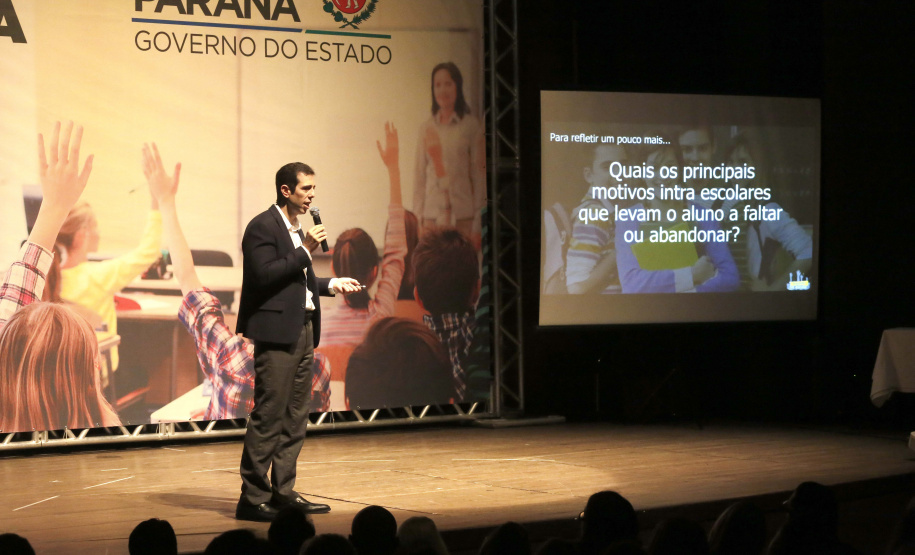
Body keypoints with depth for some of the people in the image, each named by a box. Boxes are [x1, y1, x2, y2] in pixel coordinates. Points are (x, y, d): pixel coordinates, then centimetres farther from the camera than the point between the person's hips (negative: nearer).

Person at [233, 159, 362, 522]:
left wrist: (331, 285, 12)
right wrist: (305, 250, -17)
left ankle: (283, 492, 16)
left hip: (303, 330, 10)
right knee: (268, 415, -9)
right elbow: (264, 275, -20)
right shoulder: (262, 227, -9)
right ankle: (253, 498, -5)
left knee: (295, 417, 10)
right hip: (277, 332, -10)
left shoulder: (296, 230, 19)